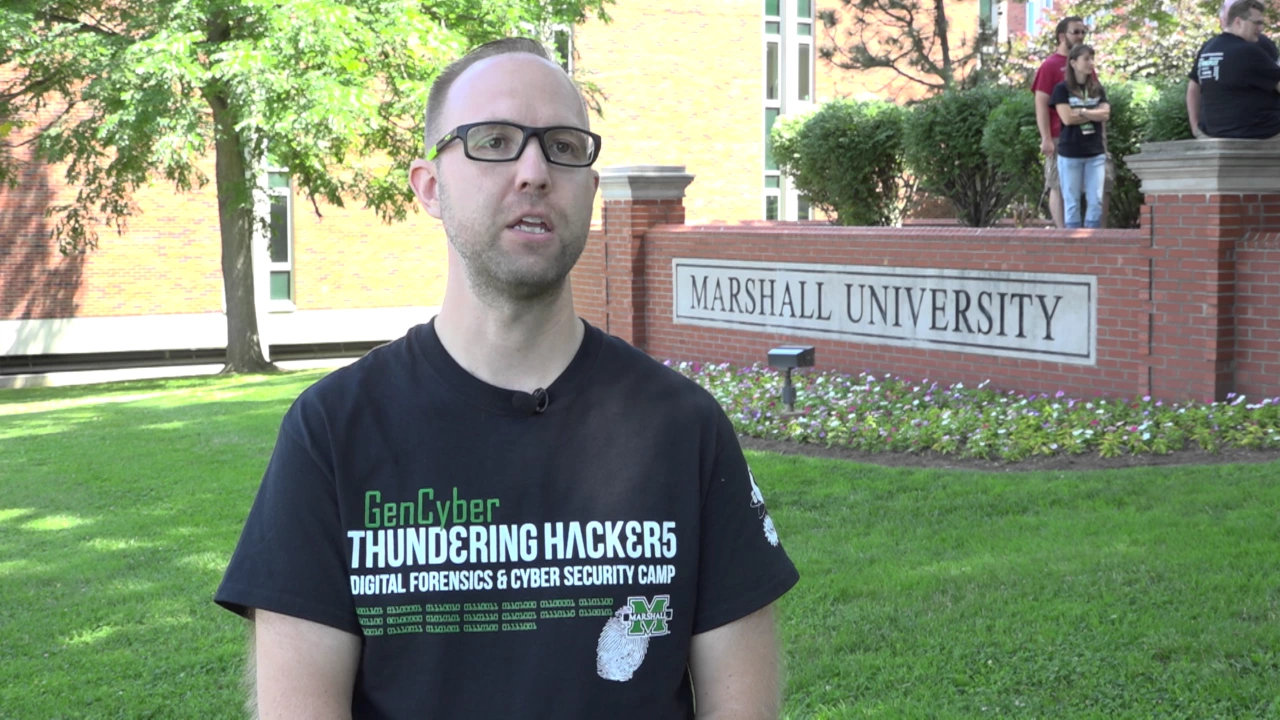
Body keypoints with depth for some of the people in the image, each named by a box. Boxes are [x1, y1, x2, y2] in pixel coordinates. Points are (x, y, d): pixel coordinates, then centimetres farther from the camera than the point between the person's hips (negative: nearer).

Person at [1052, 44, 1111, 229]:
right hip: (1070, 154, -3)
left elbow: (1105, 114, -2)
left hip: (1096, 153, 3)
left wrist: (1082, 112, -11)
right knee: (1072, 202, 2)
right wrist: (1094, 114, -4)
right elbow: (1067, 118, -13)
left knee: (1096, 201, -1)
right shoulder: (1062, 89, -2)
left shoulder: (1097, 89, 10)